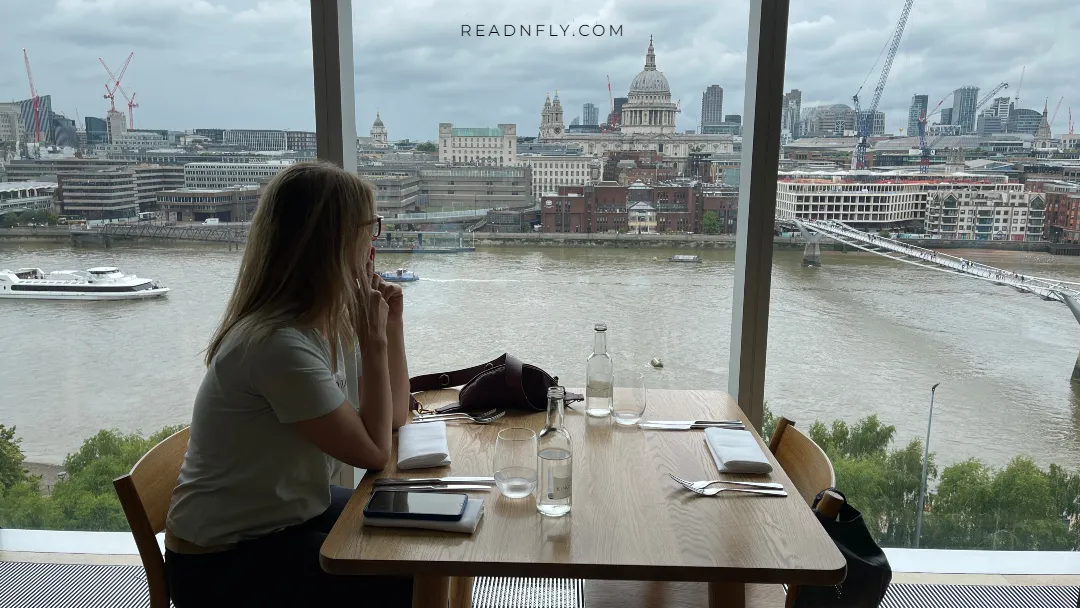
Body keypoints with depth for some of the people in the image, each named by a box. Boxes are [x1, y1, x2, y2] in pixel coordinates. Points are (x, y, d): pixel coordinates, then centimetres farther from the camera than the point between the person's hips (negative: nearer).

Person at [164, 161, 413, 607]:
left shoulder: (330, 321, -2)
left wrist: (391, 324, -3)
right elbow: (374, 451, -21)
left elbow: (393, 417, 7)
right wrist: (373, 340, -19)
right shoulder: (279, 344, -29)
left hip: (290, 512, 9)